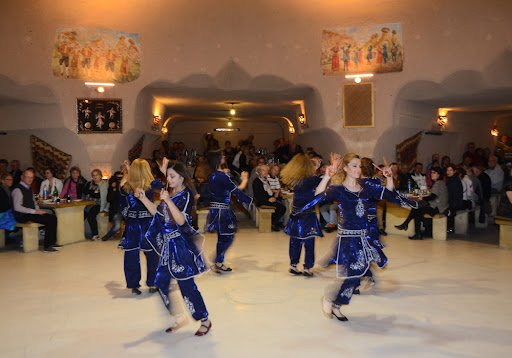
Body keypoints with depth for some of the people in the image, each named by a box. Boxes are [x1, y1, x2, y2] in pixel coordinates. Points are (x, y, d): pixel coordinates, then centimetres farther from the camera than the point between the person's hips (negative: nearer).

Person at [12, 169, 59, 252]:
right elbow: (17, 207, -22)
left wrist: (38, 210, 3)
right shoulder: (18, 190, -14)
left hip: (31, 213, 9)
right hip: (22, 216, -9)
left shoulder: (28, 188, 15)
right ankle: (47, 246, -16)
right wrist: (35, 211, -22)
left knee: (53, 218, -7)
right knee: (48, 220, -22)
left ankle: (52, 242, 0)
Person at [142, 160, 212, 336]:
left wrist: (168, 201, -29)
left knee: (186, 284, -3)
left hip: (181, 245, -8)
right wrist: (143, 198, 6)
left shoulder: (186, 195, -13)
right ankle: (177, 319, 27)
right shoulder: (169, 193, 9)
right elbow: (157, 212, 14)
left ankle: (205, 320, 14)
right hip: (168, 245, 8)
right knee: (161, 283, 11)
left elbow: (181, 220, -24)